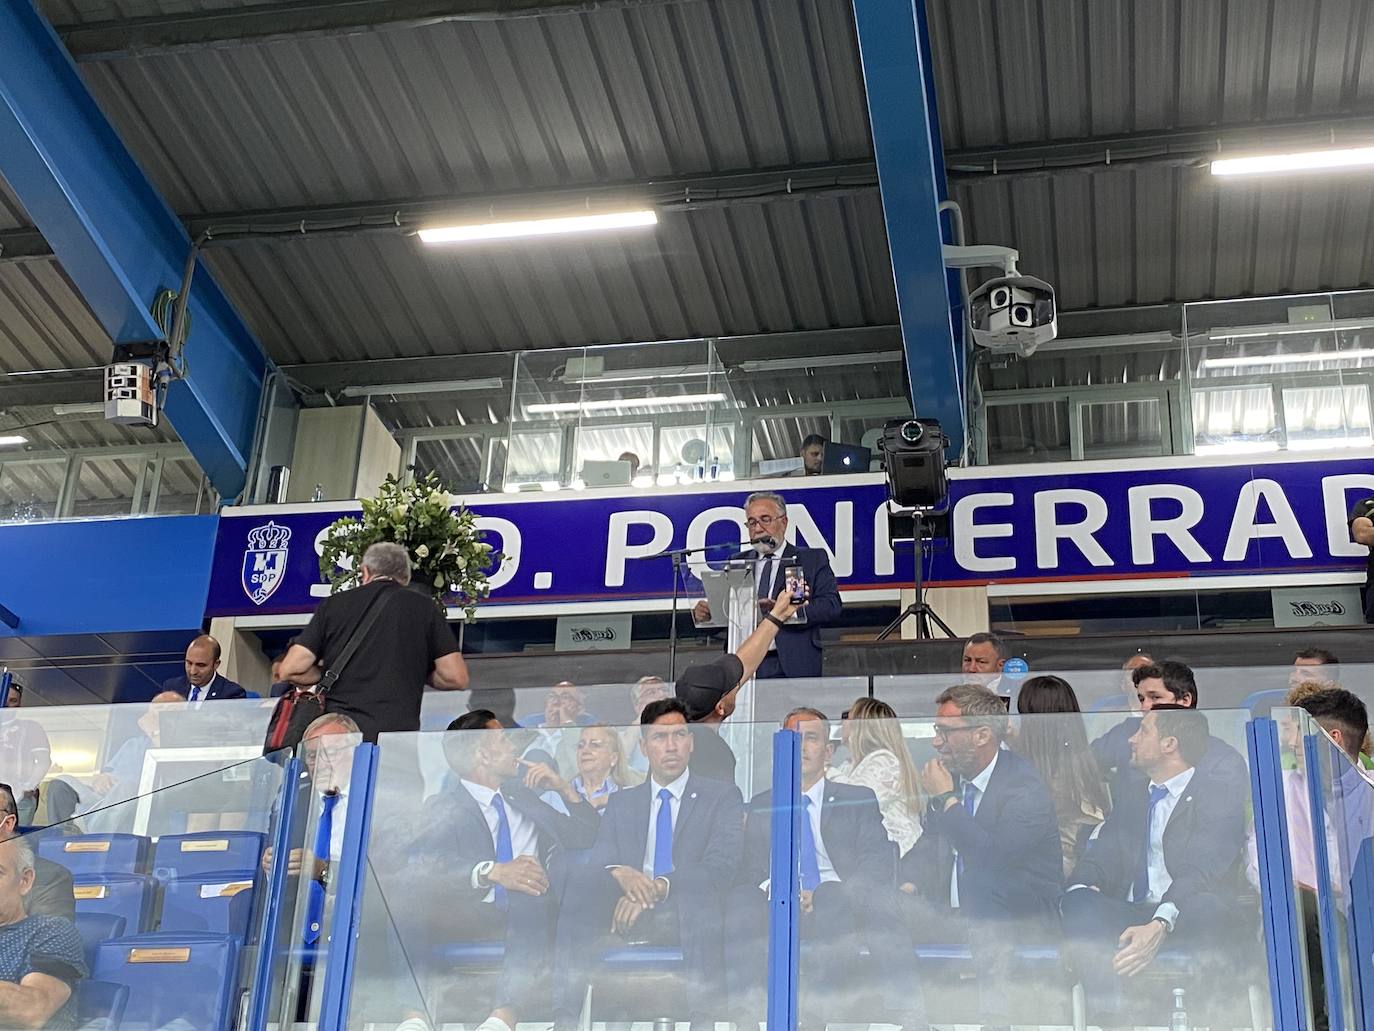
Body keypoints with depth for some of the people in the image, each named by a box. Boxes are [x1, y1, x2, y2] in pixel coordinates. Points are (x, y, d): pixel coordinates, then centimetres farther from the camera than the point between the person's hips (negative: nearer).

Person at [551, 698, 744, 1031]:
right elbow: (598, 861, 8)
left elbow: (724, 864, -5)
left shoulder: (723, 796, 11)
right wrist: (620, 873, -20)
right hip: (627, 908, 2)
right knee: (582, 880, -28)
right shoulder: (621, 803, 21)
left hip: (689, 914, -2)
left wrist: (659, 888, -22)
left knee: (698, 886, -36)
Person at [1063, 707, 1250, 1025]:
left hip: (1183, 921, -5)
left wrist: (1160, 926, -32)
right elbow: (1100, 859, 13)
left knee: (1205, 906, -38)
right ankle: (1110, 1013, -38)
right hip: (1128, 918, 5)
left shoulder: (1220, 798, 2)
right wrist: (1081, 889, -14)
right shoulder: (1130, 799, 23)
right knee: (1078, 901, -27)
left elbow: (1199, 873, -14)